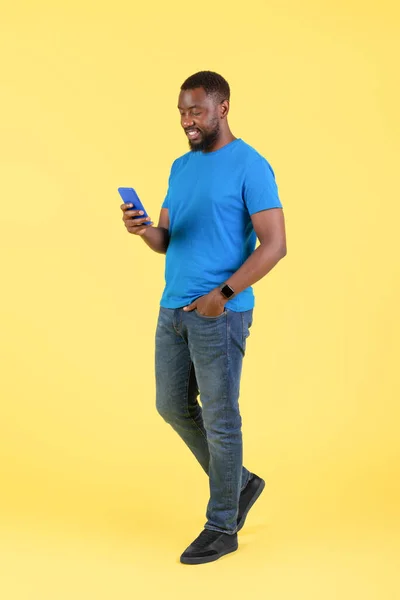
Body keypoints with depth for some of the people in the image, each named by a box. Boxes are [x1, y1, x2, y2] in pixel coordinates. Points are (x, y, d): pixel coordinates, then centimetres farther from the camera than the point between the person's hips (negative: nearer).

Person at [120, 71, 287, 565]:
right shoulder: (181, 167, 14)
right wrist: (143, 229, -10)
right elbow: (167, 240, 13)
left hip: (220, 313, -8)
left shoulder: (250, 166, -9)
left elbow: (274, 244, -15)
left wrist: (223, 293, -21)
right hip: (172, 308, 8)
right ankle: (240, 483, 33)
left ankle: (222, 526, 16)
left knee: (219, 418, 1)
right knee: (173, 406, 15)